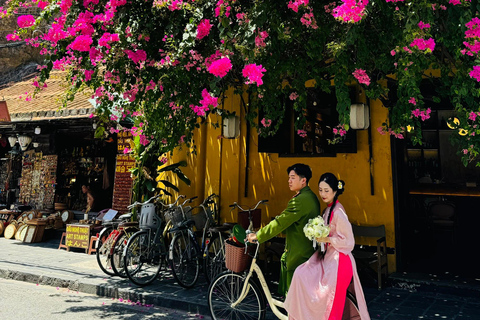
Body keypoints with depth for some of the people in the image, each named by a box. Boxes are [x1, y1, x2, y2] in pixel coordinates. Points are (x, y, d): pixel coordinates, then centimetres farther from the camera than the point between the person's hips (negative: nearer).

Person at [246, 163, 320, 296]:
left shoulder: (300, 200, -22)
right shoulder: (311, 197, 11)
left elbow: (280, 222, -23)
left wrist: (257, 235, -16)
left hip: (297, 254, -10)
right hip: (310, 251, 10)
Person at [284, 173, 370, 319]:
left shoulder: (338, 211, -17)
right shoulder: (328, 209, 9)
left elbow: (349, 241, -15)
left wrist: (327, 239, -19)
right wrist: (318, 235, 5)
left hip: (338, 261, -9)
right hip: (328, 257, 9)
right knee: (301, 274, 0)